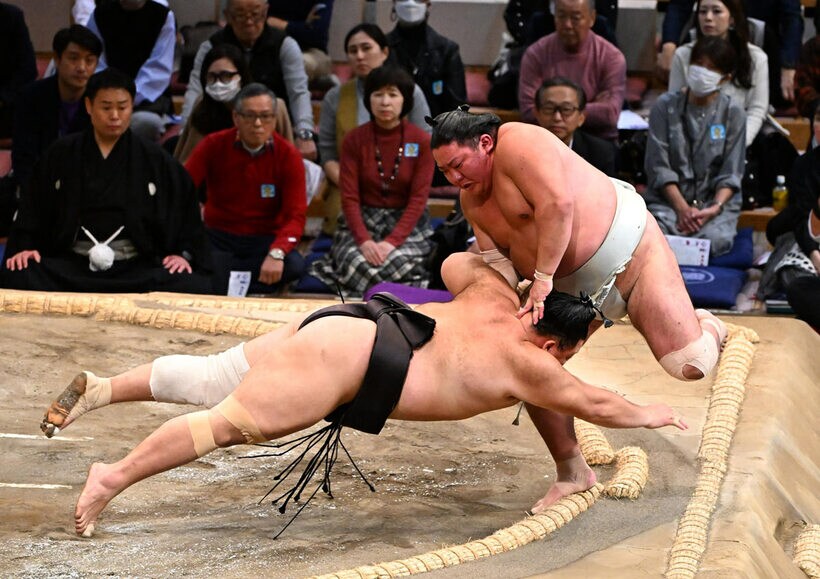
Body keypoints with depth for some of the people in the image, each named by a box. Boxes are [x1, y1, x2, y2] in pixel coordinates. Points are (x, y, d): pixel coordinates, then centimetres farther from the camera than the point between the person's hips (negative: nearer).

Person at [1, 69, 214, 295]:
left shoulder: (155, 161, 11)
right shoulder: (60, 156, 13)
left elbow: (185, 211, 13)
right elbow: (33, 209, 14)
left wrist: (183, 254, -1)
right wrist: (25, 247, -2)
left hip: (136, 267, 1)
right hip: (71, 266, 0)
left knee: (197, 286, -28)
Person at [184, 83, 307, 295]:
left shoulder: (288, 155, -5)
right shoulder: (213, 146, -3)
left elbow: (295, 215, -12)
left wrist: (276, 253, -32)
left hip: (265, 239, 1)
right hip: (217, 238, -1)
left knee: (294, 265, -33)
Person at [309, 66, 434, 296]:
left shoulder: (422, 141, -3)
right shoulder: (354, 139, 0)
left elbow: (418, 199, -8)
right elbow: (349, 197, -4)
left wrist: (392, 241, -21)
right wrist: (364, 240, -21)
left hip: (407, 225, -1)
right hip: (362, 220, 1)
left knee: (396, 263, -32)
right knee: (359, 265, -31)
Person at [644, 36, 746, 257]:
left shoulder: (733, 114, 4)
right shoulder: (665, 106, 3)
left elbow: (731, 174, 1)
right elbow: (659, 167, -2)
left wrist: (714, 208, -18)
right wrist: (682, 208, -15)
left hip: (716, 200, 1)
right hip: (668, 198, -1)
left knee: (716, 240, -31)